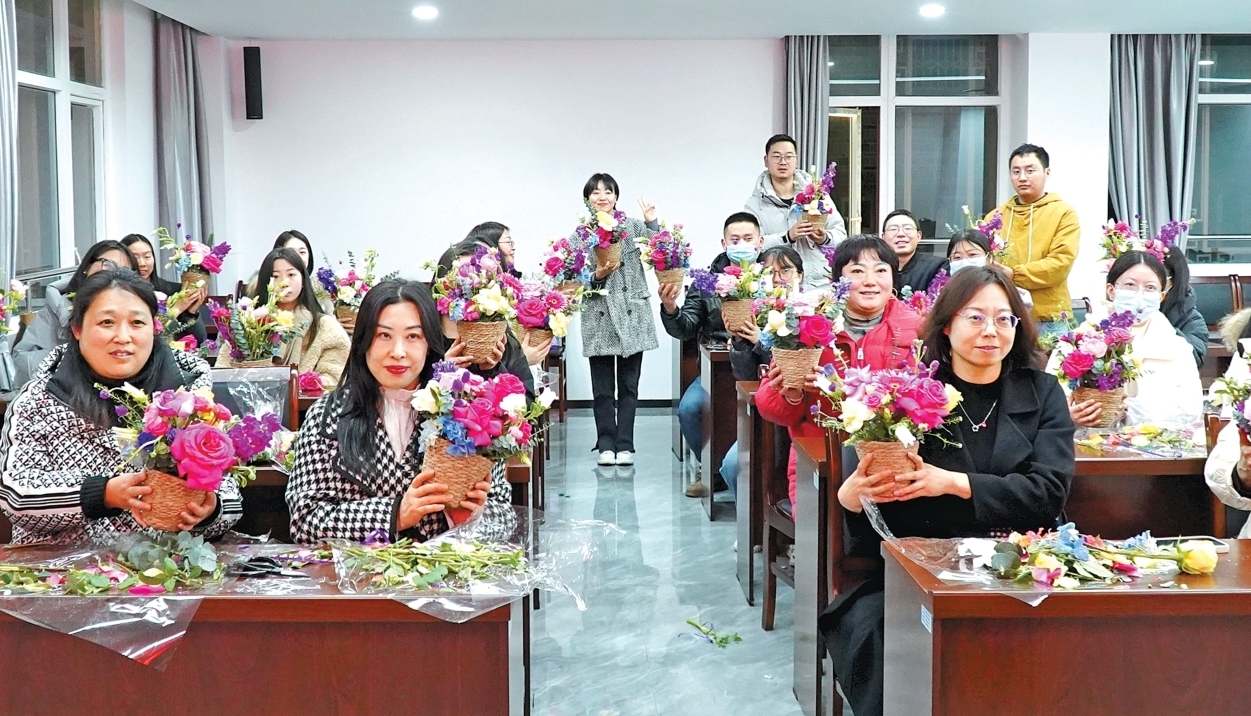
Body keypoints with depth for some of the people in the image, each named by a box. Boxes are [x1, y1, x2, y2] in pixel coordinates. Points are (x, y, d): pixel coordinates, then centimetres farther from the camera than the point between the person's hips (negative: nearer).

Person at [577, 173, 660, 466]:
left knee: (629, 385, 3)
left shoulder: (634, 227, 5)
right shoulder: (579, 237, 4)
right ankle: (606, 445, 11)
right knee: (603, 387, 3)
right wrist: (597, 276, -17)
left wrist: (653, 223, -12)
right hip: (599, 320, 0)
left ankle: (625, 445, 9)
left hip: (632, 316, 0)